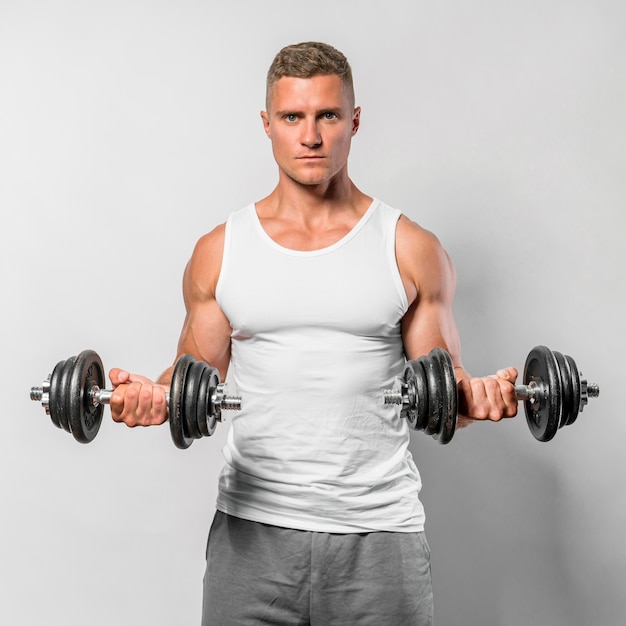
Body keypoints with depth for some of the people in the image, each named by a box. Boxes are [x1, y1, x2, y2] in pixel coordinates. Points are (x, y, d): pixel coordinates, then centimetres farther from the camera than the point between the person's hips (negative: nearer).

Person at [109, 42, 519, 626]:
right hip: (251, 530, 1)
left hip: (378, 531, 0)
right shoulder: (219, 250, 4)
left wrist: (473, 394, -16)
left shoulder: (413, 250, 1)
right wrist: (157, 395, -12)